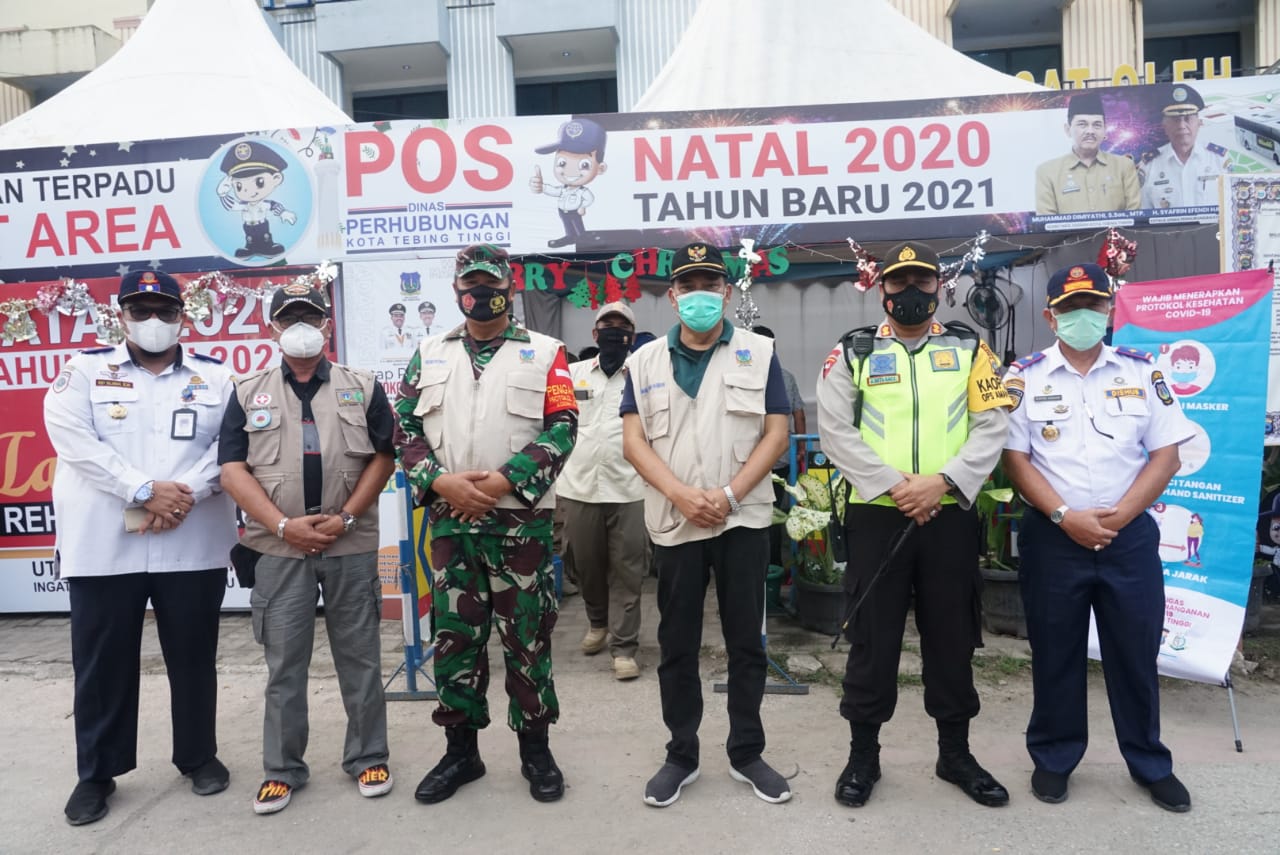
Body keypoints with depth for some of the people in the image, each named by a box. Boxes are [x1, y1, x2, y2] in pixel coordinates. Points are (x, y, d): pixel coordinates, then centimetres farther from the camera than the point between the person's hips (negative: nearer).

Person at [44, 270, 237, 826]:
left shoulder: (215, 377, 8)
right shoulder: (84, 370, 6)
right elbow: (72, 439, -7)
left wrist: (187, 493, -17)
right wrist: (145, 491, -16)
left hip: (194, 545, 1)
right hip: (102, 545, 0)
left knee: (194, 657, 11)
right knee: (102, 662, 9)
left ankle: (199, 755, 28)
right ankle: (97, 772, 26)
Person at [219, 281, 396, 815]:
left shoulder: (363, 387, 6)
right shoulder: (248, 393, 7)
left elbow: (384, 455, 1)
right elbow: (233, 468, 0)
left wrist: (345, 517, -10)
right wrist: (284, 525, -11)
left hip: (351, 546, 0)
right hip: (280, 548, 1)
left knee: (360, 657, 8)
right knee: (284, 663, 8)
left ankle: (368, 758, 23)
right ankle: (282, 769, 22)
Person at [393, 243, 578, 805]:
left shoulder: (544, 353, 2)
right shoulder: (429, 355, 11)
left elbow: (562, 427, -7)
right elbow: (405, 428, 7)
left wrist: (503, 481, -17)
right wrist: (441, 482, -10)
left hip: (521, 520, -3)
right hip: (449, 520, 3)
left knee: (527, 637, 6)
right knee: (454, 637, 10)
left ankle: (535, 749, 22)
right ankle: (460, 750, 25)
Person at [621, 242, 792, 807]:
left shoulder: (759, 354, 4)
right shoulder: (646, 361, 7)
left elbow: (776, 433, -2)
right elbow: (633, 441, 0)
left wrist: (729, 494, -14)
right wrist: (681, 495, -14)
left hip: (744, 520, -1)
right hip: (674, 524, 1)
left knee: (746, 641, 8)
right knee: (677, 645, 9)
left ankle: (747, 754, 24)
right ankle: (681, 756, 24)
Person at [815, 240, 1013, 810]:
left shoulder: (969, 349, 8)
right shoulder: (852, 352, 4)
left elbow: (992, 427, 0)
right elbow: (836, 431, -5)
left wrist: (943, 481, -14)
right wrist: (893, 484, -15)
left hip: (950, 516, 2)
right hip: (877, 515, -1)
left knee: (952, 635, 12)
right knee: (872, 636, 6)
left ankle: (955, 753, 30)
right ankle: (863, 754, 22)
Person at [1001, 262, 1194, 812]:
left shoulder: (1142, 372, 4)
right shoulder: (1025, 377, -1)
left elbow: (1166, 454, 2)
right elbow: (1014, 458, -5)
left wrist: (1119, 514, -10)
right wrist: (1066, 517, -14)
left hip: (1130, 536, 1)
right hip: (1052, 537, -1)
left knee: (1135, 652, 11)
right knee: (1055, 653, 9)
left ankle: (1150, 764, 30)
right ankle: (1053, 758, 25)